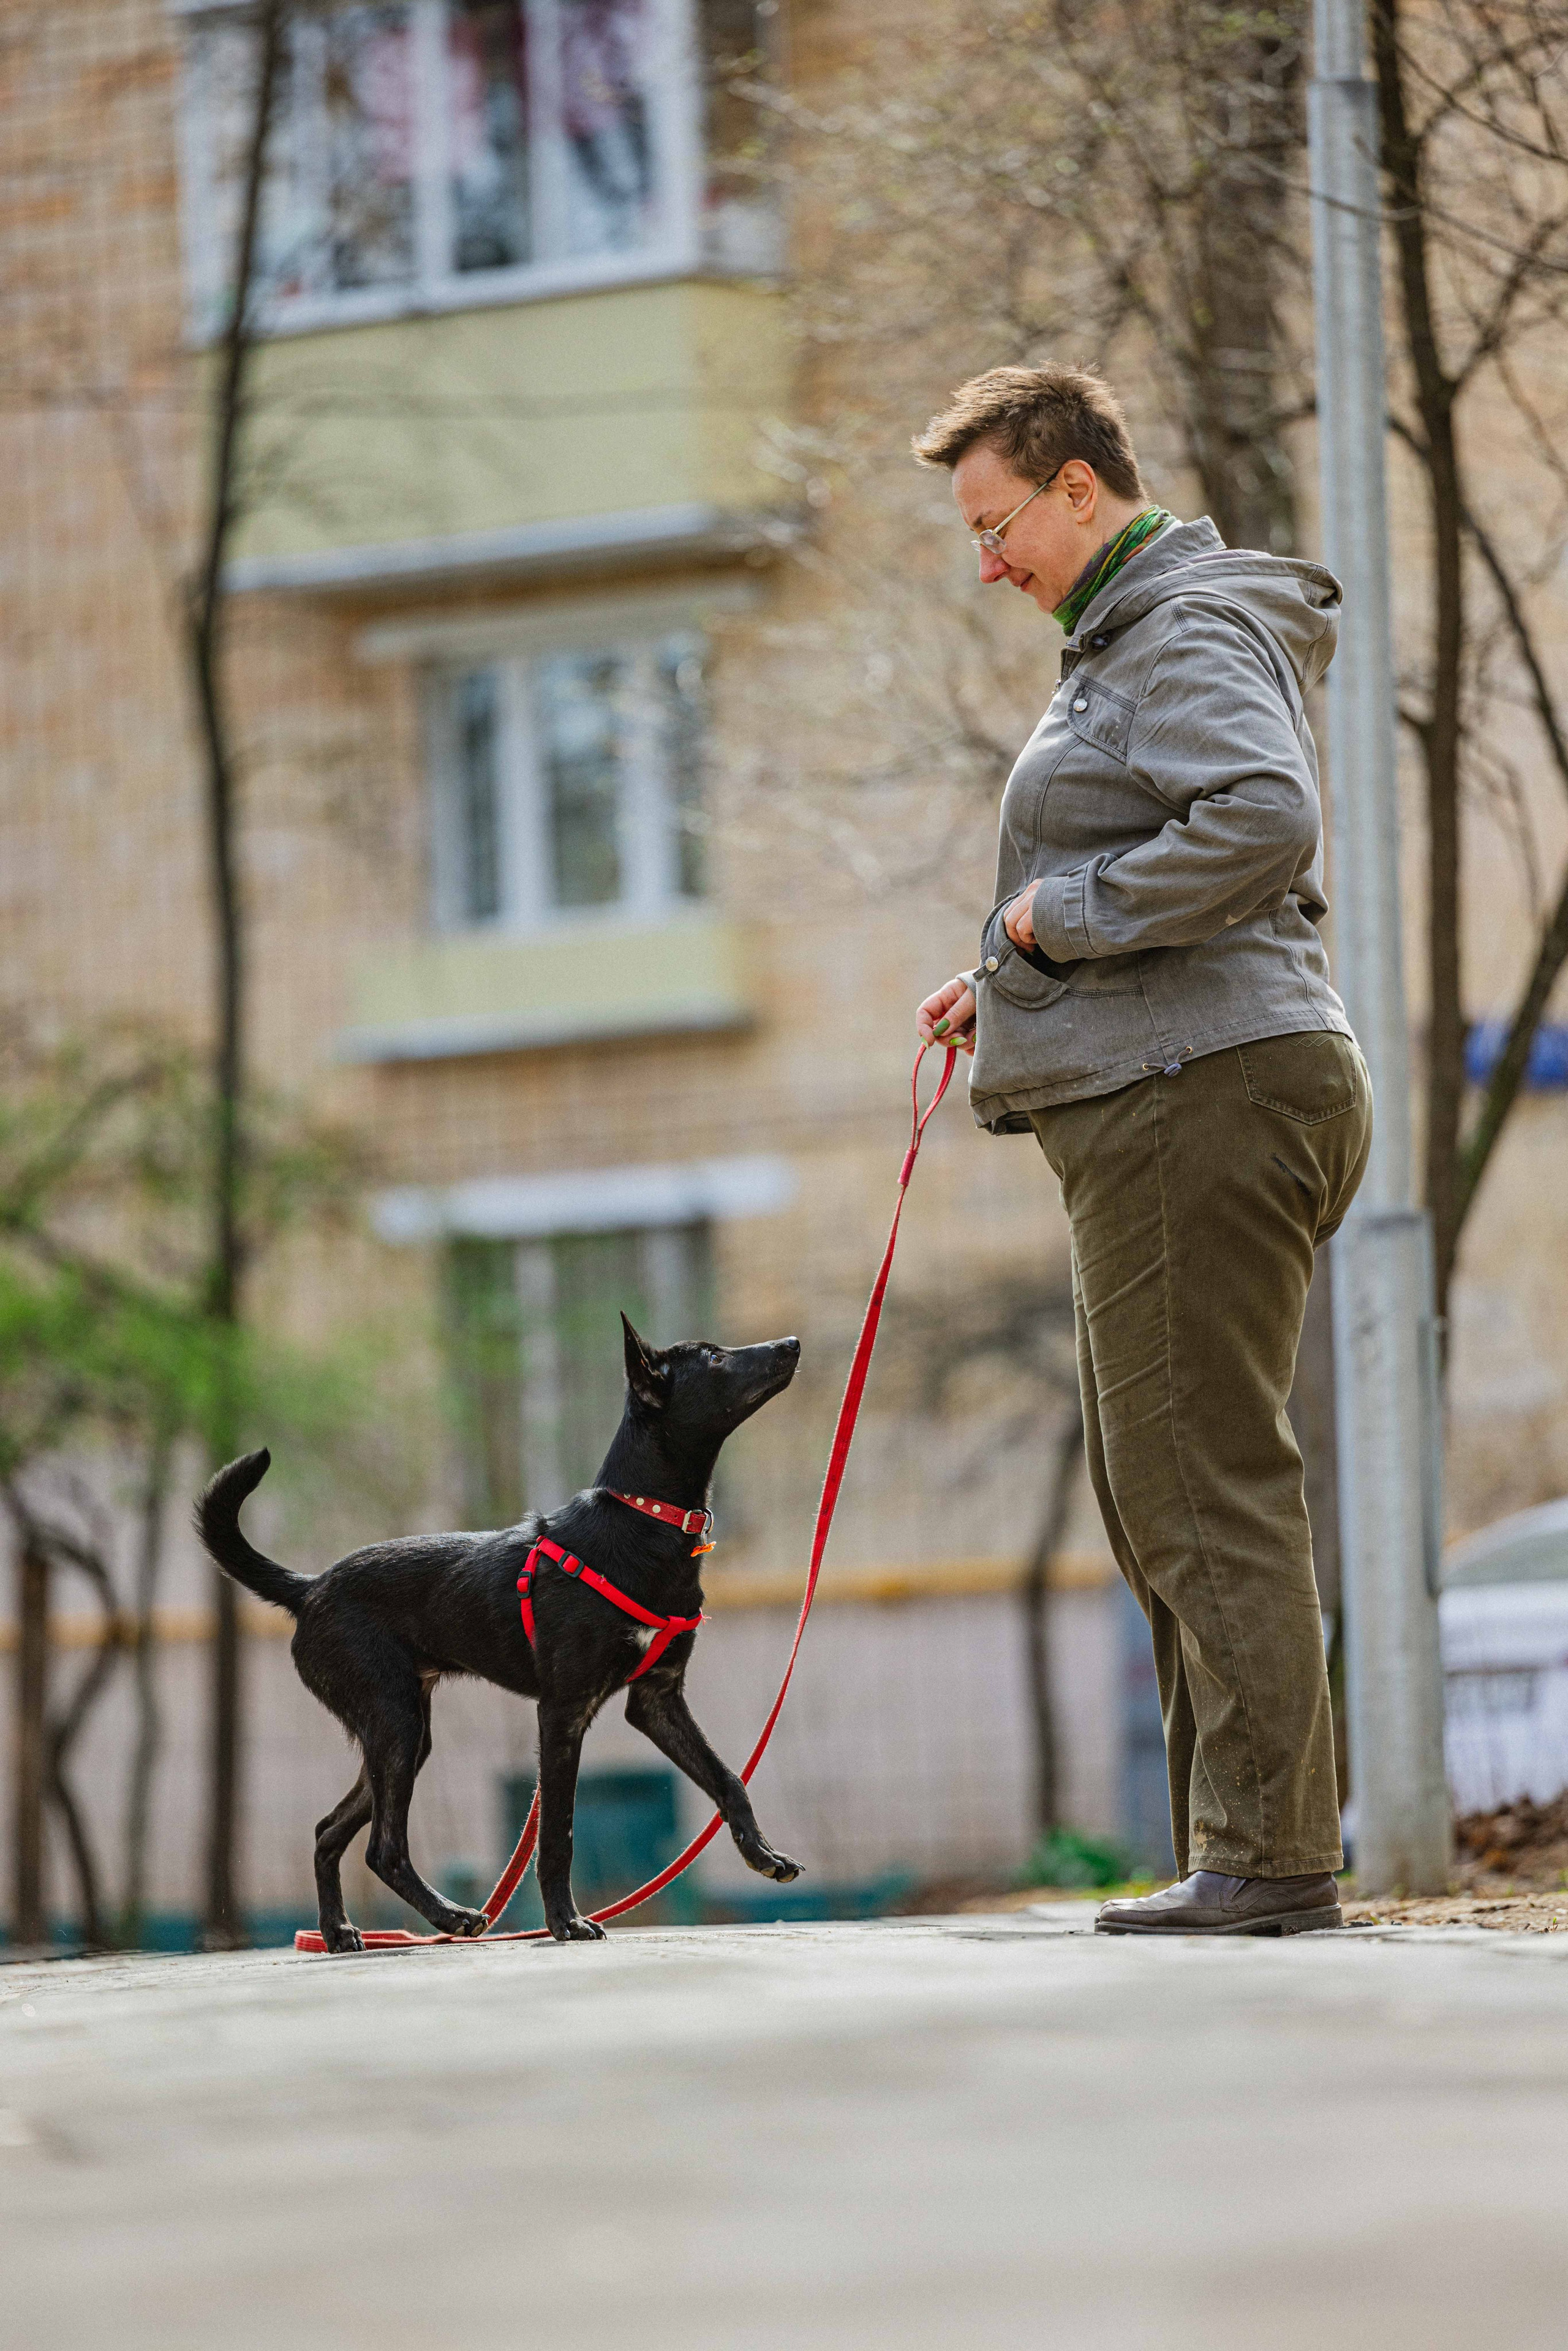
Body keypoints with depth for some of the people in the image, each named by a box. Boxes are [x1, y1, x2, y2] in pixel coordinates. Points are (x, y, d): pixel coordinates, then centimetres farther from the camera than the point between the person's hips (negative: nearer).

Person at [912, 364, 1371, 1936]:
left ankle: (1270, 1858, -10)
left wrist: (1064, 912, -17)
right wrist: (1013, 984, 16)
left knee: (1205, 1485, -11)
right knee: (1155, 1497, 13)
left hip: (1201, 1099, -11)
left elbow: (1263, 824, -27)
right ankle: (1248, 1849, 15)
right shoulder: (1132, 642, 23)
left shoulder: (1193, 635, -10)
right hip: (1166, 1105, 11)